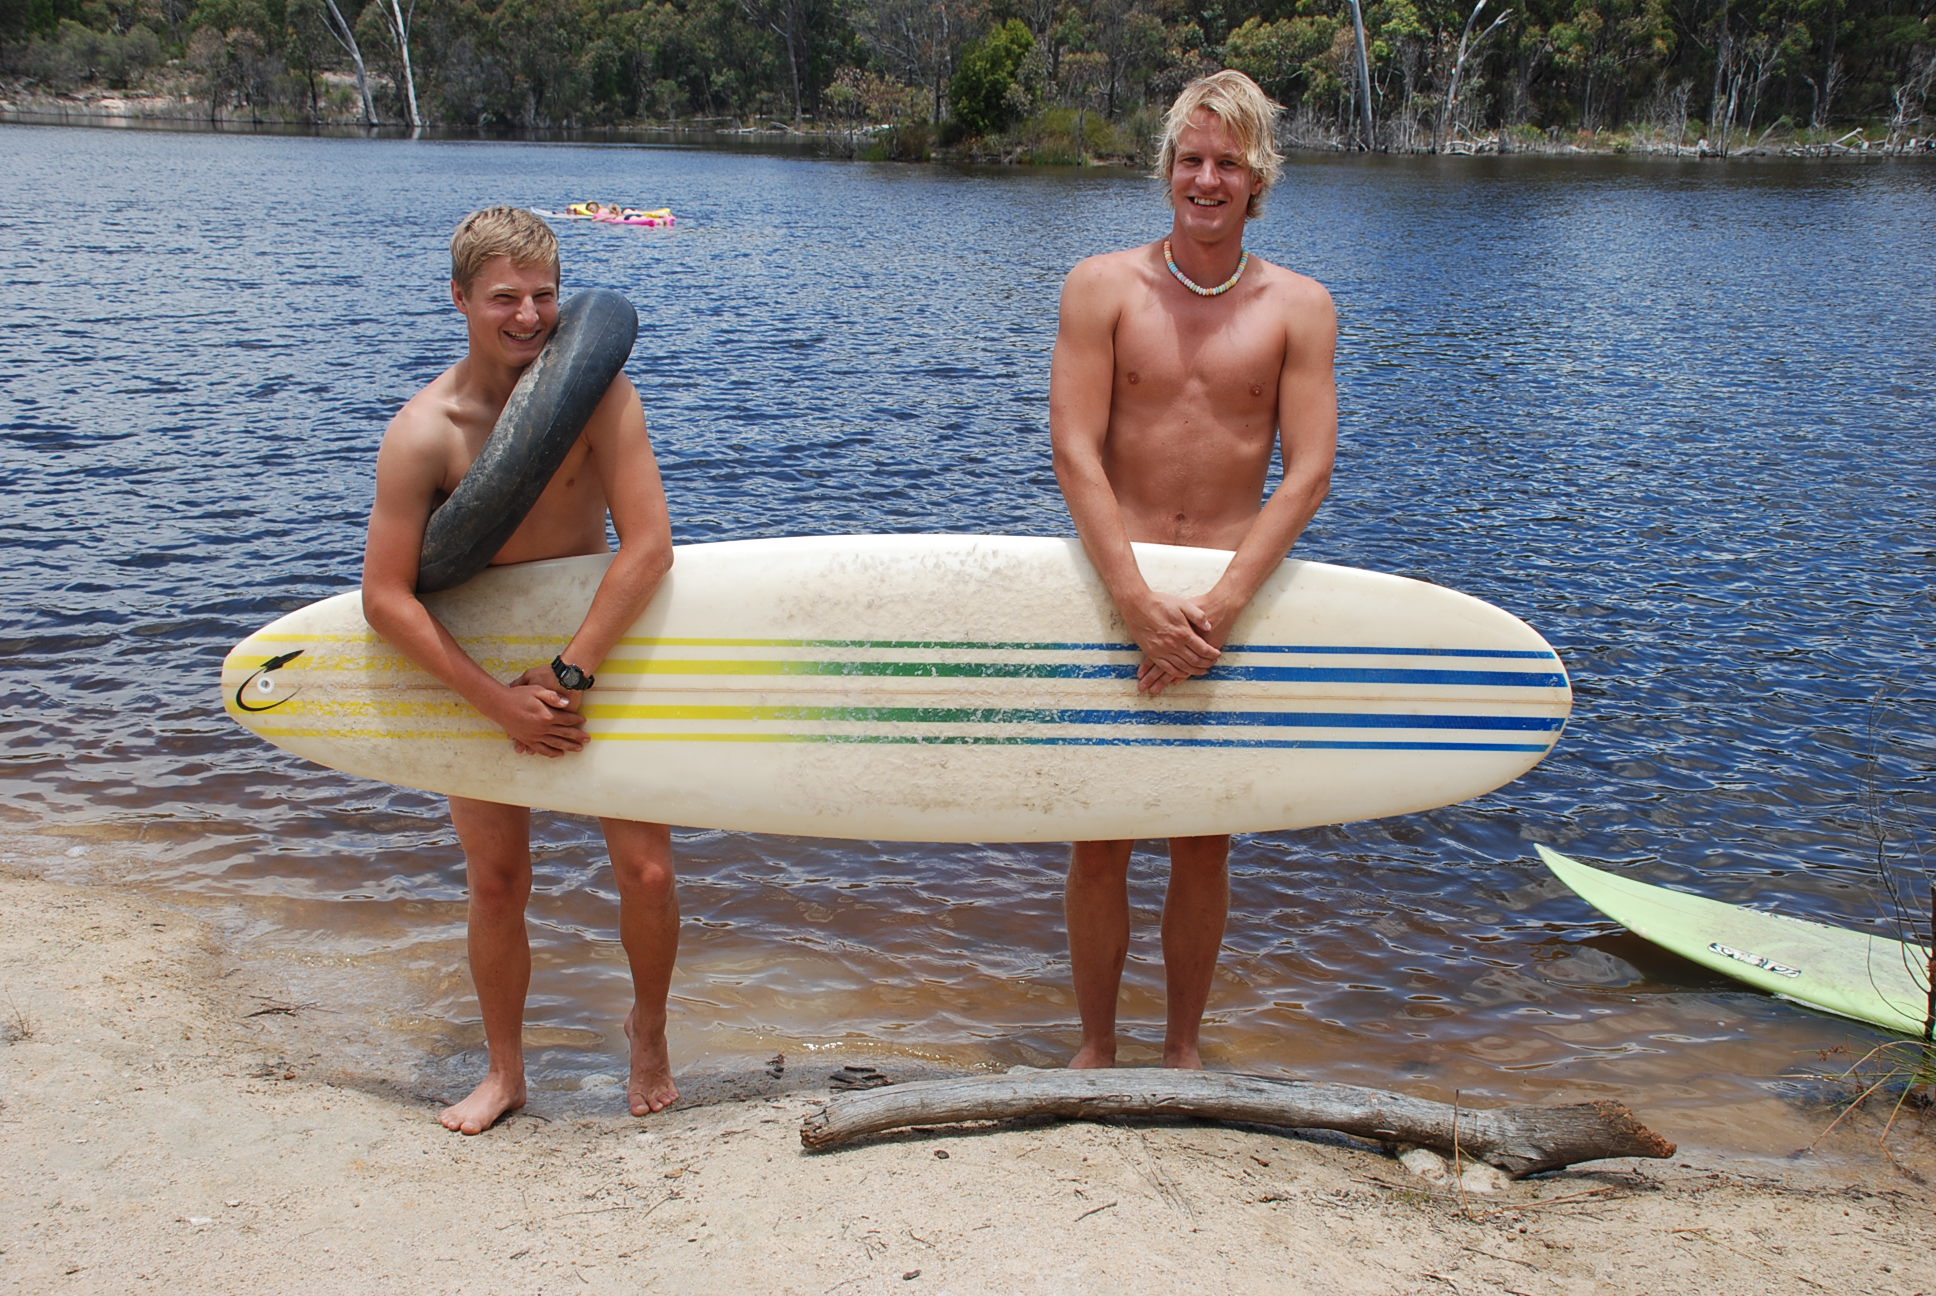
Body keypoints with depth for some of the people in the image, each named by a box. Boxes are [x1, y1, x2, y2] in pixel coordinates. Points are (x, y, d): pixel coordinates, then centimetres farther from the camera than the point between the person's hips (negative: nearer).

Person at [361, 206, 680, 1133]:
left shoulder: (596, 389, -19)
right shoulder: (424, 431, -18)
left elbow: (647, 547, -24)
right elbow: (386, 598, -19)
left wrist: (569, 673, -26)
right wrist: (500, 700, -23)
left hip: (596, 654, 0)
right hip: (479, 673, 0)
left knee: (646, 869, -5)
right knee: (496, 883, 6)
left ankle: (649, 1029, 24)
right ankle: (504, 1071, 27)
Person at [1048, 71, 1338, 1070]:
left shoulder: (1298, 308, 2)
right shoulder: (1103, 287, -1)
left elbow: (1308, 471, -6)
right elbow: (1074, 450, -10)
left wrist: (1222, 604, -19)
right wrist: (1138, 603, -20)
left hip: (1233, 600, 1)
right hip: (1114, 593, -1)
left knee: (1206, 843, 10)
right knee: (1100, 837, 5)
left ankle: (1183, 1049, 27)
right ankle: (1095, 1048, 22)